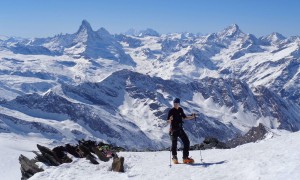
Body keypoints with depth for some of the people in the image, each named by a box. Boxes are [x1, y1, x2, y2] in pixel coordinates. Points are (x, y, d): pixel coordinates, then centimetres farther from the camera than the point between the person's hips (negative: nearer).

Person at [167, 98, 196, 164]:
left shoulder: (180, 110, 8)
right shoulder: (171, 111, -8)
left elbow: (184, 118, 20)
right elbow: (168, 121, -12)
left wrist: (192, 117, 9)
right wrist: (170, 119, -34)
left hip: (180, 129, 5)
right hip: (174, 129, -5)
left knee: (186, 142, 1)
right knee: (174, 143, -2)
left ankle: (185, 157, 10)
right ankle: (174, 158, 15)